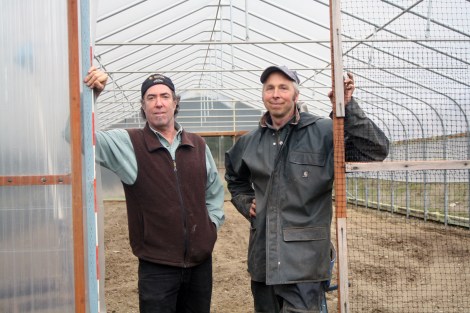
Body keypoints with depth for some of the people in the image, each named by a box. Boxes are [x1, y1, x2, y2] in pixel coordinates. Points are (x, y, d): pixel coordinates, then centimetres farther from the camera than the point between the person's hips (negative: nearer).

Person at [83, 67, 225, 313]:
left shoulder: (197, 145, 6)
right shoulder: (128, 143, -6)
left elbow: (214, 189, 19)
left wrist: (213, 222, 8)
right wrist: (90, 95, -25)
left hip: (201, 262, 5)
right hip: (156, 266, -4)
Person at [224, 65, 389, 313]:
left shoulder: (324, 132, -6)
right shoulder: (249, 142, 9)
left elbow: (376, 150, -16)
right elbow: (234, 177, 29)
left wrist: (348, 108, -23)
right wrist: (246, 203, 12)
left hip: (305, 262, -5)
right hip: (262, 261, 5)